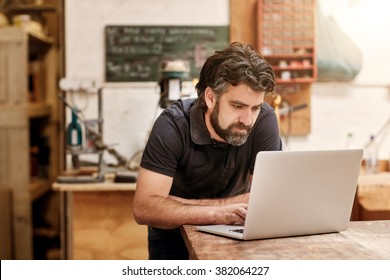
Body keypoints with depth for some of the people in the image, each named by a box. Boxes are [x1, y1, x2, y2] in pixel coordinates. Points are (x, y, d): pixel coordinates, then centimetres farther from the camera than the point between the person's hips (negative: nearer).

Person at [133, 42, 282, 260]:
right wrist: (215, 213, -42)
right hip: (174, 237, -1)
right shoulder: (173, 125, -22)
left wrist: (175, 207, -23)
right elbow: (144, 208, -28)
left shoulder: (265, 119, -20)